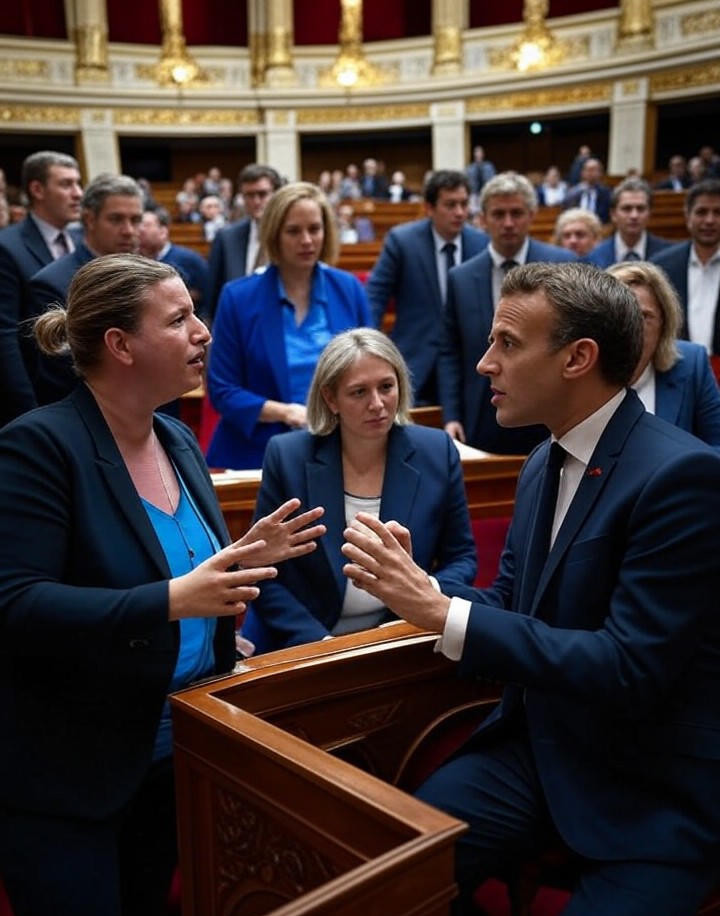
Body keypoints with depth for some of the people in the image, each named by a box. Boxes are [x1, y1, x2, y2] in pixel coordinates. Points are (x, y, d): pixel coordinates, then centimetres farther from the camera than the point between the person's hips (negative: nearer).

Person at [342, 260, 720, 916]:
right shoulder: (544, 464, 5)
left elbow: (630, 670, -25)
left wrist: (442, 612, -25)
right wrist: (416, 587, -10)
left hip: (652, 790, -5)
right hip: (537, 744, 6)